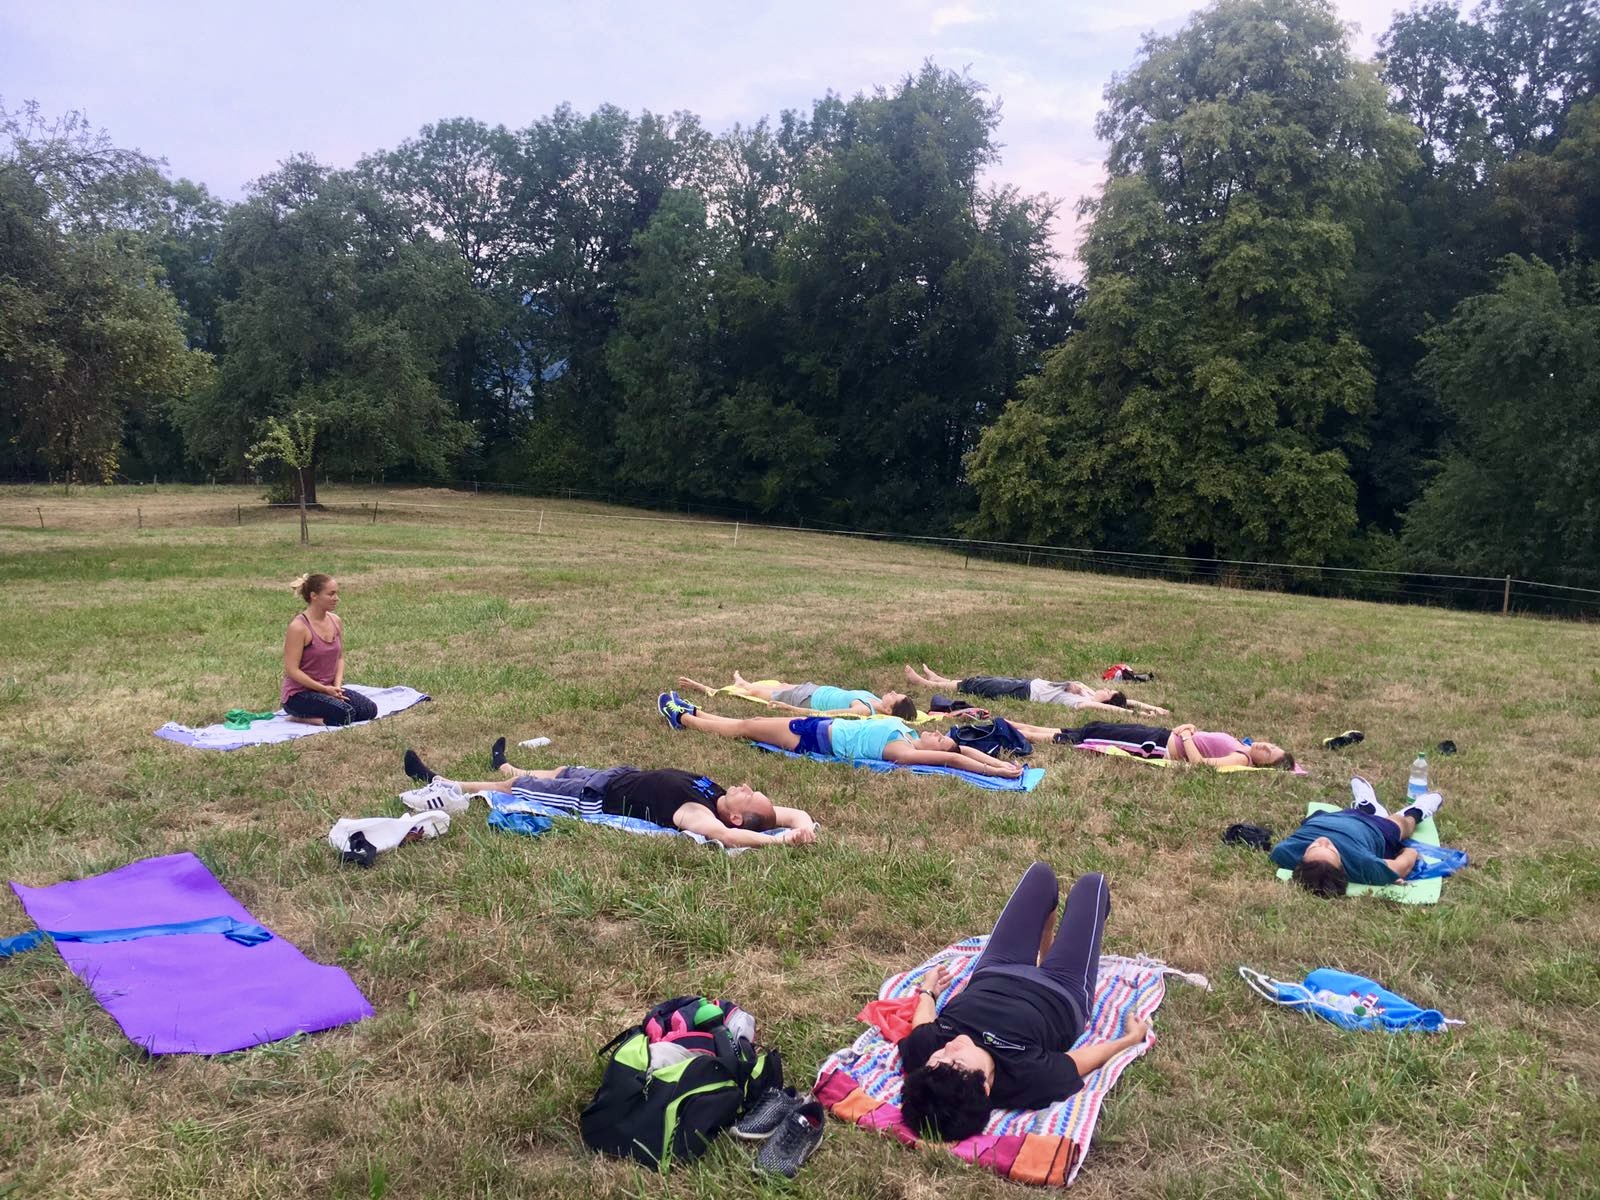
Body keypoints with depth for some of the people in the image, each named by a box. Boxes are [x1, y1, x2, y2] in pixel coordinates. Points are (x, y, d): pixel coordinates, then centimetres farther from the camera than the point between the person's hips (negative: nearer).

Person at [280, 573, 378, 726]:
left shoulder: (336, 621, 4)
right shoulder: (298, 627, -17)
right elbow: (292, 670, -18)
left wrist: (337, 685, -5)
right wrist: (324, 689, -18)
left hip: (328, 688, 8)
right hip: (298, 694, -8)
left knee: (370, 710, -10)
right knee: (344, 714, -28)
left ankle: (311, 715, 4)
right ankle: (300, 717, -5)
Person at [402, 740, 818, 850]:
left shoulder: (696, 812, -38)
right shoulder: (719, 796, -20)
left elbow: (724, 834, -60)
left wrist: (779, 839, -64)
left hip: (595, 797, -6)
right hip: (621, 775, 6)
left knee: (516, 788, 15)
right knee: (561, 771, 32)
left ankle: (442, 784, 40)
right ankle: (507, 768, 65)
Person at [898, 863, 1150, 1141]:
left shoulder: (921, 1049, -38)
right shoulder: (1029, 1078, -45)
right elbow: (1082, 1060, -24)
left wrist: (928, 991, 8)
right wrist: (1132, 1038, -7)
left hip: (992, 974, 3)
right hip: (1062, 994, -2)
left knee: (1040, 874, 20)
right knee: (1091, 882, 16)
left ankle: (1044, 949, 54)